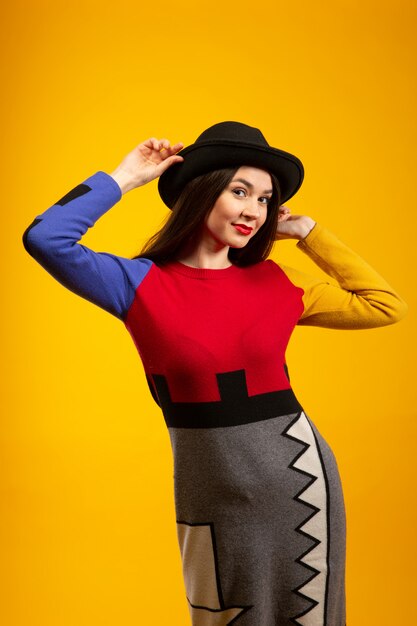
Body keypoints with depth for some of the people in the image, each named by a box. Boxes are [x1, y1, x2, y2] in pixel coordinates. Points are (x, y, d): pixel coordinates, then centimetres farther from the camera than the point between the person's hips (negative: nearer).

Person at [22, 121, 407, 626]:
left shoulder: (275, 282, 1)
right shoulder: (141, 283, -7)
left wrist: (308, 232, 5)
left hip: (299, 475, 2)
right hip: (213, 491, -2)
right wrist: (125, 178, -10)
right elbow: (44, 238, -20)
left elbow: (386, 307, 7)